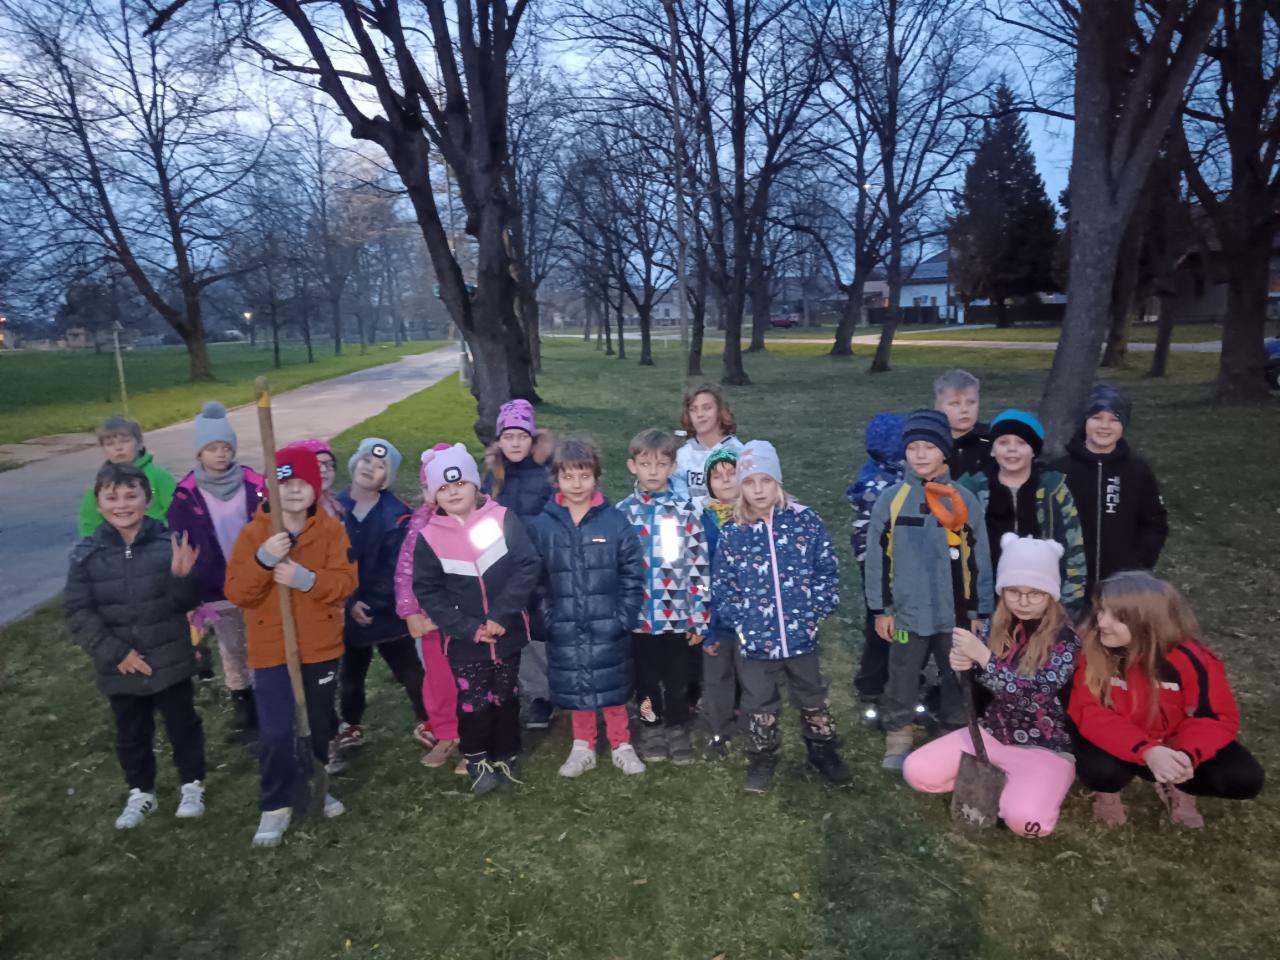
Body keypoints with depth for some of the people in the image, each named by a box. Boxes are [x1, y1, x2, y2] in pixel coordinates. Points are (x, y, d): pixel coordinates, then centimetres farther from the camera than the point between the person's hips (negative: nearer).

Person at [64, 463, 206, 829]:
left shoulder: (170, 544, -13)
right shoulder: (86, 554, -7)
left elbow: (187, 603, -10)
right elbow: (77, 612, -6)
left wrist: (182, 578, -32)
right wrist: (114, 653, -12)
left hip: (170, 662, -2)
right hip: (120, 669, 2)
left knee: (183, 725, 14)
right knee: (131, 734, 19)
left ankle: (192, 785, 34)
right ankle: (140, 793, 39)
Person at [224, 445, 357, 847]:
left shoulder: (331, 529, -3)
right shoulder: (254, 532, -5)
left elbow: (346, 581, -13)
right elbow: (236, 593, -11)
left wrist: (306, 578, -30)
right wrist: (263, 560, -28)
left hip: (320, 647, 2)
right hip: (271, 650, -1)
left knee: (318, 725, 17)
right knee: (276, 733, -3)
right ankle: (275, 806, 17)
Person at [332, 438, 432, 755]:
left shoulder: (396, 515, -14)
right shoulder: (336, 506, -5)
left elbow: (396, 569, -14)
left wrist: (373, 603, -17)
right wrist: (349, 602, -13)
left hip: (387, 610, -3)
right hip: (348, 609, 3)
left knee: (409, 669, 7)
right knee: (350, 672, 20)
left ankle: (425, 721, 30)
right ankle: (350, 725, 42)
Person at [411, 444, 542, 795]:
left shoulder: (503, 519, -9)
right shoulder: (429, 536, -6)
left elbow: (529, 566, -14)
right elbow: (427, 591, -6)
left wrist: (501, 615, -20)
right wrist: (468, 628, -15)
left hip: (507, 632, 0)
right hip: (464, 640, 0)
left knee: (505, 696, 16)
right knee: (473, 701, 11)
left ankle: (507, 756, 36)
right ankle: (478, 761, 33)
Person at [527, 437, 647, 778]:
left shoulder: (615, 522, -8)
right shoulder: (542, 526, -4)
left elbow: (633, 575, -5)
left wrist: (623, 618, -10)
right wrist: (547, 619, -6)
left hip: (608, 628, -1)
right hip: (564, 631, 1)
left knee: (613, 688, 13)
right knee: (576, 690, 15)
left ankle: (621, 746, 32)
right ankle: (583, 747, 34)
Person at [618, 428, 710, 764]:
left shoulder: (687, 511, -5)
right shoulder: (623, 513, -2)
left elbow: (700, 566, -4)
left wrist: (700, 617, -4)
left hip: (678, 613, -1)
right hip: (639, 613, 1)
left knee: (677, 678, 14)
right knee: (646, 676, 16)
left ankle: (677, 728, 33)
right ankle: (651, 727, 35)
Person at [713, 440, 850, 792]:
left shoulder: (806, 522, -5)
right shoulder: (732, 534, -4)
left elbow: (827, 572, -1)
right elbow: (722, 586, 0)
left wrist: (816, 613, -7)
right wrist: (740, 622, -9)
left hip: (801, 635, 0)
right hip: (754, 640, 0)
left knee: (812, 698, 19)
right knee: (759, 705, 16)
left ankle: (824, 753, 40)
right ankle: (761, 761, 35)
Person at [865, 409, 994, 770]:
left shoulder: (964, 500, -4)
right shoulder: (891, 499, -6)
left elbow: (979, 561, 2)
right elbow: (877, 557, -2)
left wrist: (979, 612, 4)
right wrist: (881, 609, -2)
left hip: (956, 615, 1)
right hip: (907, 613, -1)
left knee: (957, 682, 16)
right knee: (902, 682, 13)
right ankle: (897, 740, 30)